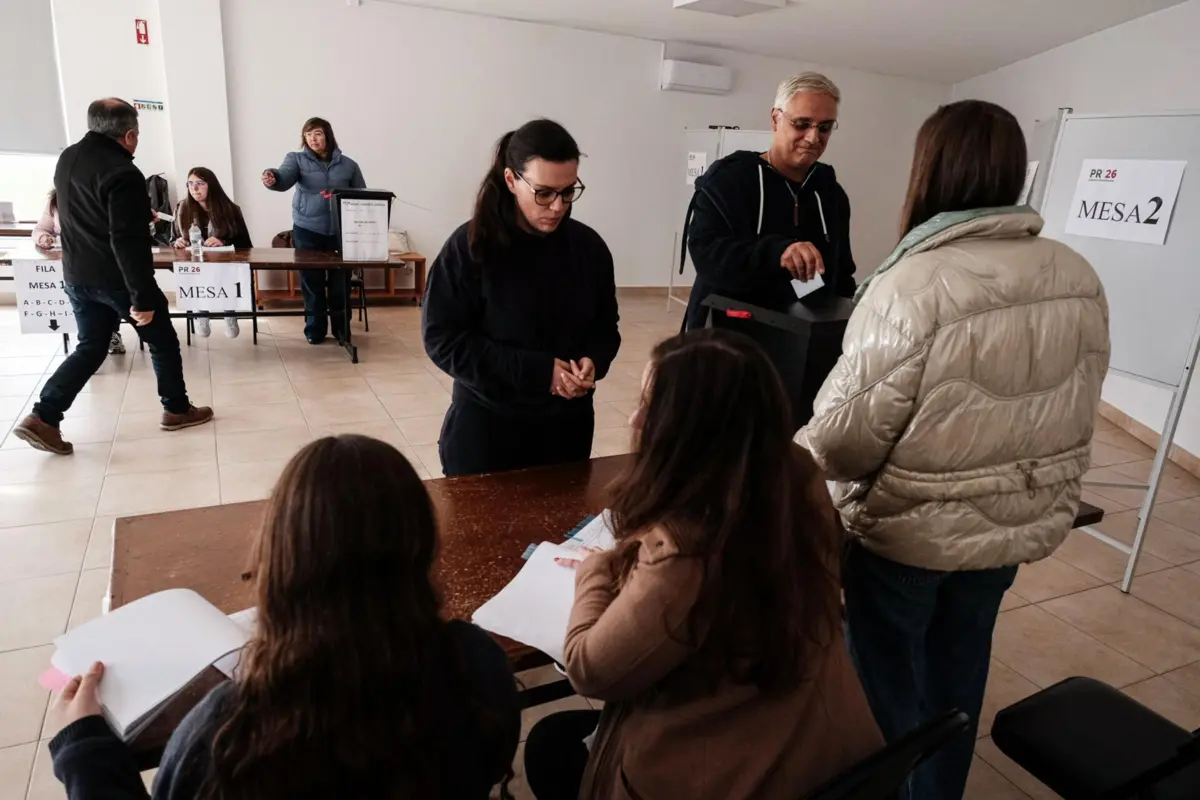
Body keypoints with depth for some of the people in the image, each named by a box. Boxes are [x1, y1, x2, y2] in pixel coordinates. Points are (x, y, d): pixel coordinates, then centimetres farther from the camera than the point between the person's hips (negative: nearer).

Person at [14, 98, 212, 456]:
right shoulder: (122, 173, -22)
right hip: (116, 278, -8)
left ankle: (43, 417, 6)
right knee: (163, 342, 11)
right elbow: (129, 242, -26)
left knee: (90, 347, 15)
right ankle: (177, 409, 23)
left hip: (76, 276, 8)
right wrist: (142, 297, -23)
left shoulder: (67, 159, 7)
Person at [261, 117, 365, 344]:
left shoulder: (348, 164, 7)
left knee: (340, 282, 5)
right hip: (307, 230, 0)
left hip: (341, 231, 1)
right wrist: (272, 178, -39)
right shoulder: (296, 159, 4)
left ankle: (342, 329, 19)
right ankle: (314, 330, 14)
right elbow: (285, 178, -17)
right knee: (311, 281, 4)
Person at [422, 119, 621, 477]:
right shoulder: (470, 247, -12)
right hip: (485, 427, -3)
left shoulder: (589, 246, -2)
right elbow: (443, 339, -14)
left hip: (568, 425, 3)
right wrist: (536, 370, -21)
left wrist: (593, 361, -14)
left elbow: (605, 326, 9)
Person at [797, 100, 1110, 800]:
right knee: (956, 683, 25)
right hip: (1018, 529, 6)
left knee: (889, 689, 17)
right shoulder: (1078, 278, -5)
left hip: (908, 533, -6)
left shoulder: (912, 285, -25)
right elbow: (1075, 415, 5)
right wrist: (1047, 503, 19)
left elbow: (849, 433, -22)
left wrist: (799, 458, -1)